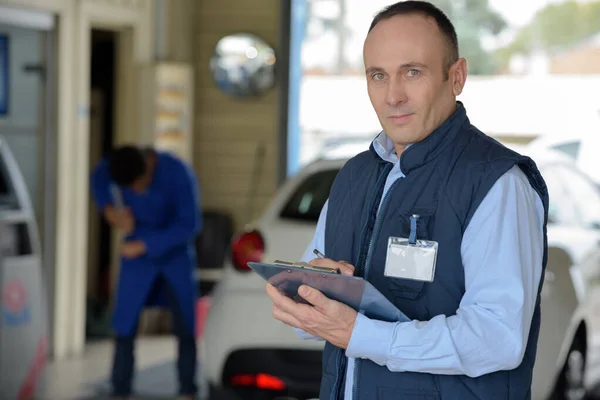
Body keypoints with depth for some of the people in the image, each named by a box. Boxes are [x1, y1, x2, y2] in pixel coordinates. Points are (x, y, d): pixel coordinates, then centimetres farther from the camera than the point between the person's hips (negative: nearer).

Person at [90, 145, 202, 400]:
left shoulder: (178, 173, -27)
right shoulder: (112, 167, -17)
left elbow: (190, 224, -23)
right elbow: (98, 180, 8)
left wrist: (145, 244, -26)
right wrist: (109, 209, -10)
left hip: (175, 253, -2)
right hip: (136, 255, 2)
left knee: (186, 327, -3)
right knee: (125, 326, -5)